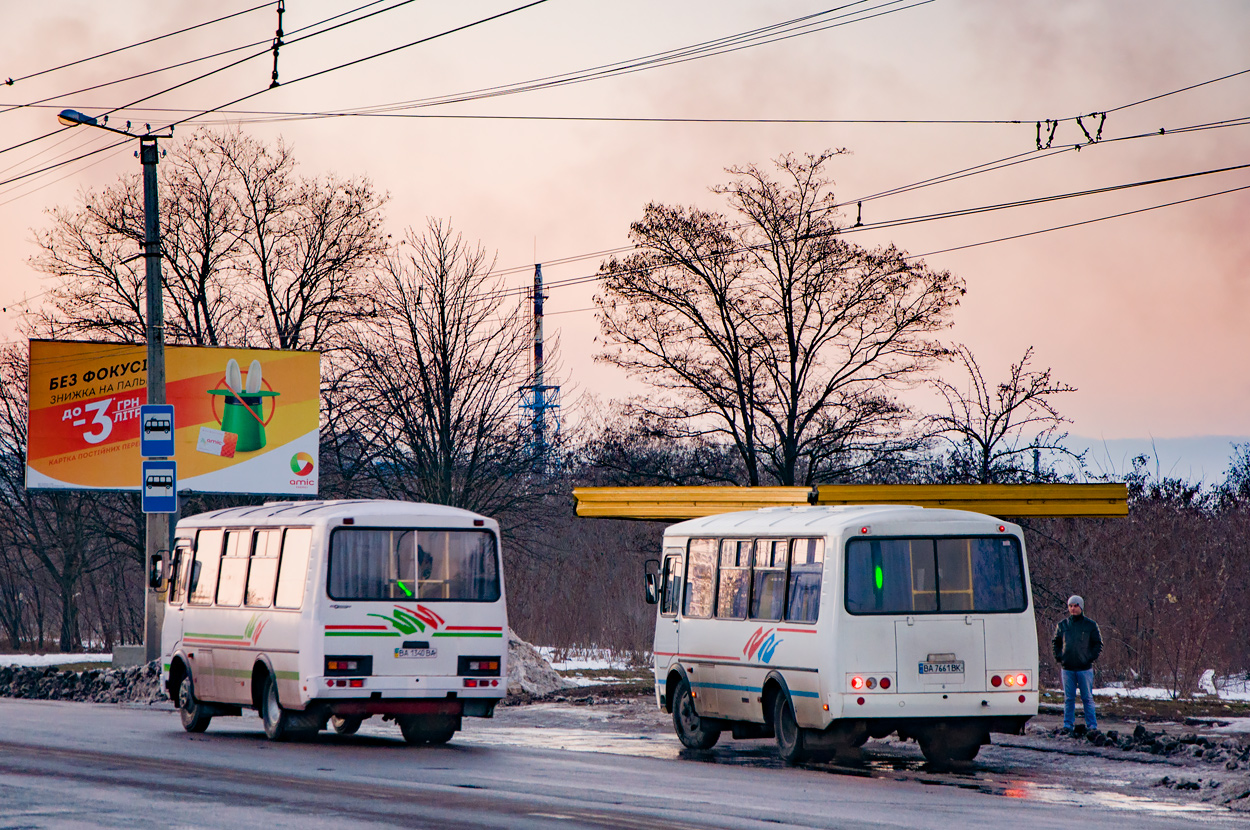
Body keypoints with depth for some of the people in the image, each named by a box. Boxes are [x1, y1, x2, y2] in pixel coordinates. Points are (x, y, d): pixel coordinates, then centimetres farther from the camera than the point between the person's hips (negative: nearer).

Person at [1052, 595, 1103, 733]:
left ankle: (1092, 726, 4)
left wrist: (1091, 657, -5)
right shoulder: (1062, 625, 9)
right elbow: (1056, 643, 17)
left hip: (1085, 668, -2)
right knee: (1068, 699, 5)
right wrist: (1058, 657, 4)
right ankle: (1068, 725, 9)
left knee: (1087, 698, 1)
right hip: (1067, 668, 2)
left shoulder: (1091, 625, 3)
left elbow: (1098, 644, 6)